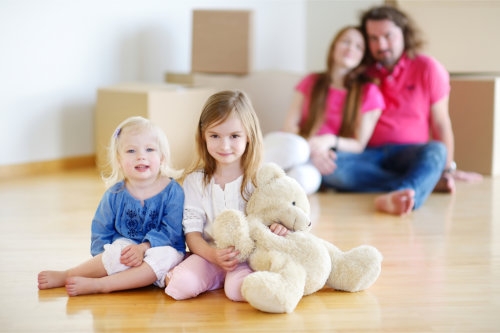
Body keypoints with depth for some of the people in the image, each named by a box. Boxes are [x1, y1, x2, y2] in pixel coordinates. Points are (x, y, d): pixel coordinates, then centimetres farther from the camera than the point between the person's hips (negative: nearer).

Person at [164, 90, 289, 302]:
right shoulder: (196, 180, 4)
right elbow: (191, 230, 0)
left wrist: (280, 224, -21)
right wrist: (212, 254, -19)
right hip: (207, 254, 1)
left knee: (238, 289, -33)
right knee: (182, 286, -27)